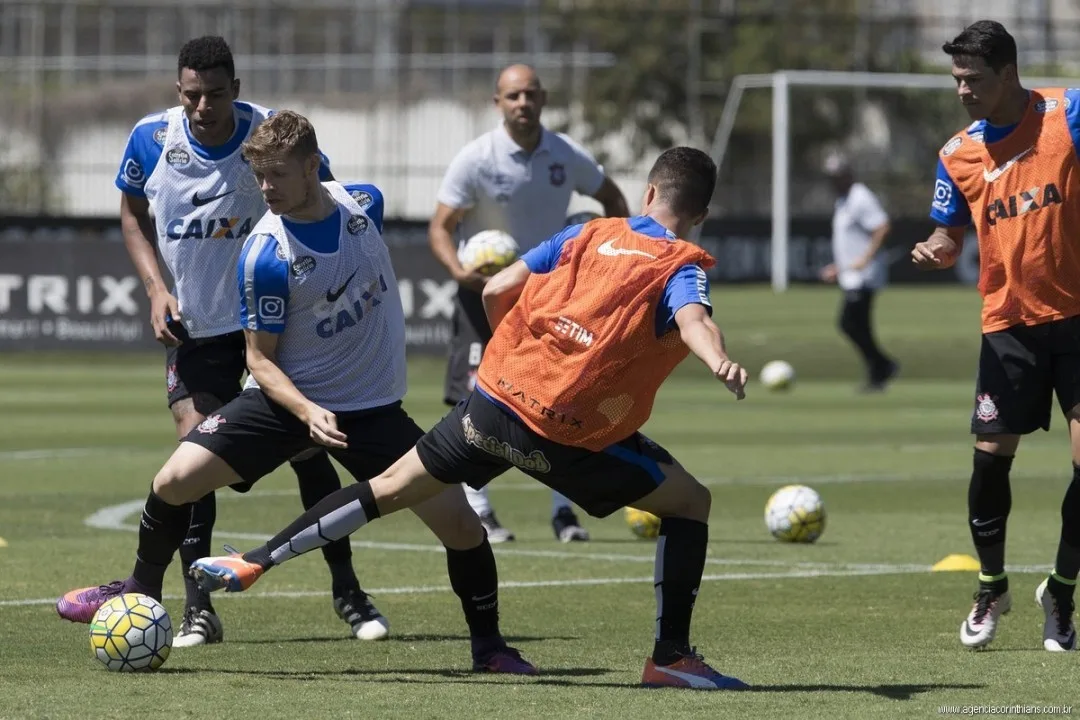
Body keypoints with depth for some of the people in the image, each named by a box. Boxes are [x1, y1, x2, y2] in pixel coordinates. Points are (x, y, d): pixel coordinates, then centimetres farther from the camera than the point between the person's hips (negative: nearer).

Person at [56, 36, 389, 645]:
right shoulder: (152, 139, -9)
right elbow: (133, 214, 9)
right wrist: (156, 288, -4)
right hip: (195, 323, 1)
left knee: (306, 447, 0)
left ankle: (348, 591, 14)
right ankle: (198, 609, -4)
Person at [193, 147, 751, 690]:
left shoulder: (588, 235, 14)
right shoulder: (682, 268, 1)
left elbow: (495, 291, 12)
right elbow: (693, 320, -23)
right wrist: (720, 363, -43)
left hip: (496, 399, 4)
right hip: (575, 439, -4)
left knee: (391, 487, 17)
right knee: (691, 502, 13)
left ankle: (254, 563, 19)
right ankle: (671, 656, 6)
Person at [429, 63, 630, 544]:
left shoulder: (567, 157, -3)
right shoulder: (475, 160, -13)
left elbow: (612, 198, 15)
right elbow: (440, 225, -12)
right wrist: (457, 268, -32)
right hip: (486, 292, -3)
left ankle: (563, 512, 9)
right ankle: (476, 511, 3)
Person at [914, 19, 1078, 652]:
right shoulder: (959, 155, 3)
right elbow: (951, 233, 12)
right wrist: (936, 250, -10)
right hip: (1010, 322, 3)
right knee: (992, 457, 0)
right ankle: (992, 589, 22)